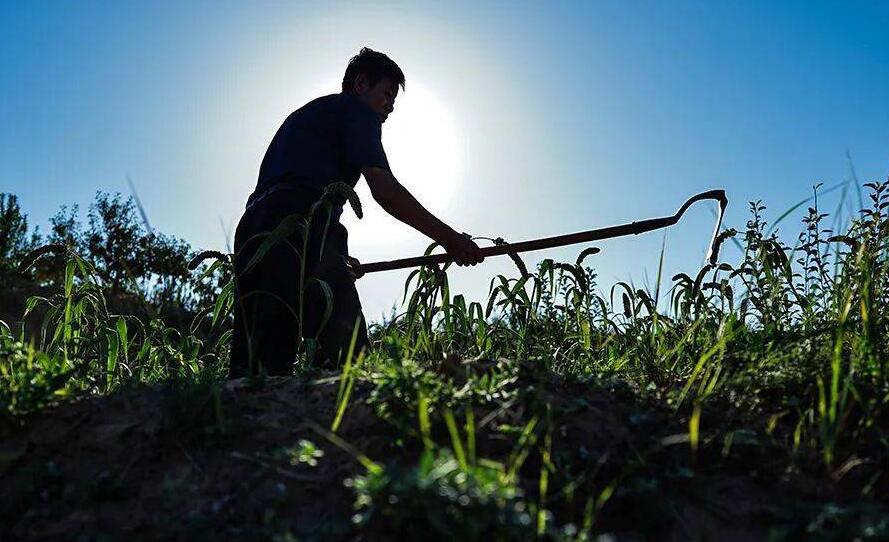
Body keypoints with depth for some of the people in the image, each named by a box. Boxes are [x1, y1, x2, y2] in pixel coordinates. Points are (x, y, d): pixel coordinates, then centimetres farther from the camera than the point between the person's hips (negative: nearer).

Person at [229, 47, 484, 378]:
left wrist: (336, 259, 35)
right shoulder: (356, 109, 10)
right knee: (345, 359, -15)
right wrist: (449, 238, 0)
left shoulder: (307, 114, 37)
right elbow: (384, 190, -4)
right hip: (303, 231, -9)